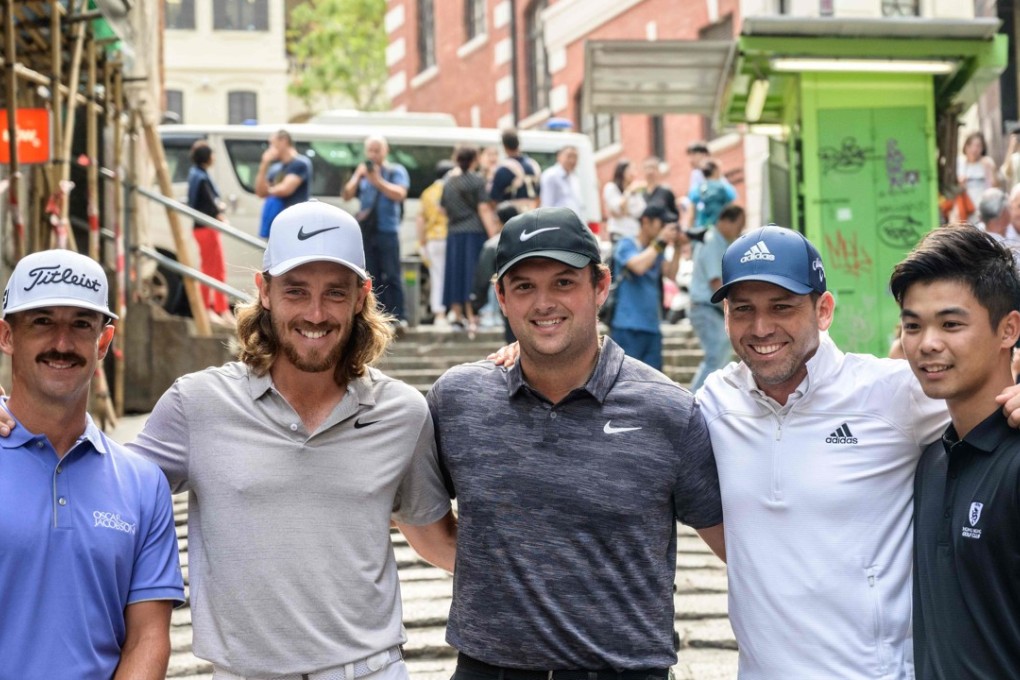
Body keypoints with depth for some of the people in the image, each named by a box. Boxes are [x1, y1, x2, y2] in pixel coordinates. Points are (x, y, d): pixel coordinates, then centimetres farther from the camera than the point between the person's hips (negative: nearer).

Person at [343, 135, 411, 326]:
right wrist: (356, 177, -5)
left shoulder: (396, 171, 4)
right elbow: (347, 196, 10)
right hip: (367, 231, 4)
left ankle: (398, 317, -6)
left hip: (388, 231, -4)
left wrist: (378, 181, -18)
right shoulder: (362, 172, 16)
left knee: (392, 276, -6)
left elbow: (400, 194, -10)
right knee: (373, 278, 4)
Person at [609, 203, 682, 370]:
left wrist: (677, 247, -3)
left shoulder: (657, 252, 18)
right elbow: (639, 266, -20)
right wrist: (661, 242, -14)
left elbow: (671, 274, 5)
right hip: (627, 327, -7)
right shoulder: (626, 246, -2)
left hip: (652, 327, 7)